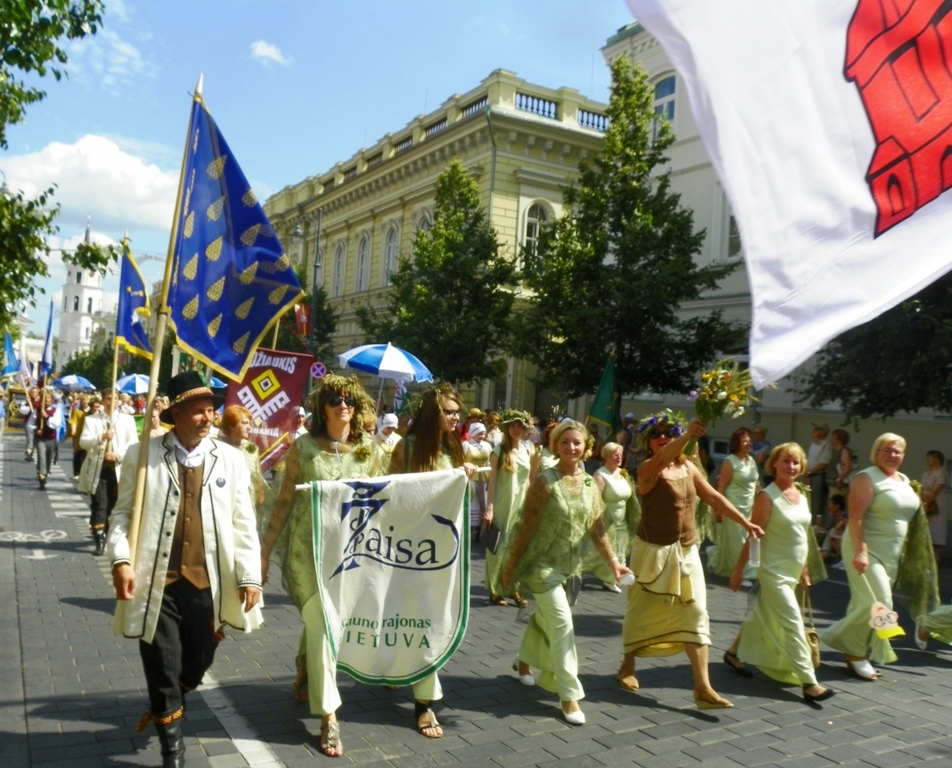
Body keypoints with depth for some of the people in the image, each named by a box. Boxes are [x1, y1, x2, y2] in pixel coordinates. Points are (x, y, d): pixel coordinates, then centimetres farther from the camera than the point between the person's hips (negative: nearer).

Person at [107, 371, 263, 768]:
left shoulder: (230, 459, 1)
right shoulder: (142, 455, -2)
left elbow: (243, 523, 3)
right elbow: (123, 513, 3)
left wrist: (250, 576, 0)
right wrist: (121, 560, -11)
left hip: (208, 583, 2)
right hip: (156, 583, -2)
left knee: (197, 665, 16)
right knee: (162, 669, 6)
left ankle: (164, 708, 50)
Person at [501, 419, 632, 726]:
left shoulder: (590, 483, 1)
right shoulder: (545, 482, -17)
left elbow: (596, 527, 5)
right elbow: (527, 527, -14)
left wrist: (612, 560, -3)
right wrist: (510, 567, -10)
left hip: (568, 564, 6)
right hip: (542, 563, -6)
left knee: (545, 615, 22)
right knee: (562, 623, -8)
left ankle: (524, 660, 47)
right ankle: (569, 694, 1)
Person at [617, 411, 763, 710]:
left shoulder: (688, 467, 4)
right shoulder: (647, 469, -16)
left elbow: (713, 497, 10)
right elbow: (662, 459, -39)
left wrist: (745, 522, 5)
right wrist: (689, 435, -53)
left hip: (686, 551, 5)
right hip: (653, 551, -5)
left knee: (695, 614, 0)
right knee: (642, 611, 8)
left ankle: (703, 687, 2)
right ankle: (628, 665, 31)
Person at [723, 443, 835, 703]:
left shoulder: (801, 497, 7)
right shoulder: (767, 497, -14)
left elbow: (804, 535, 14)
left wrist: (805, 570, 16)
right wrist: (739, 570, -12)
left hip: (793, 571, 7)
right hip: (774, 571, -7)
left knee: (763, 616, 18)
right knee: (793, 624, -8)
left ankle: (734, 653, 35)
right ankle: (809, 682, -3)